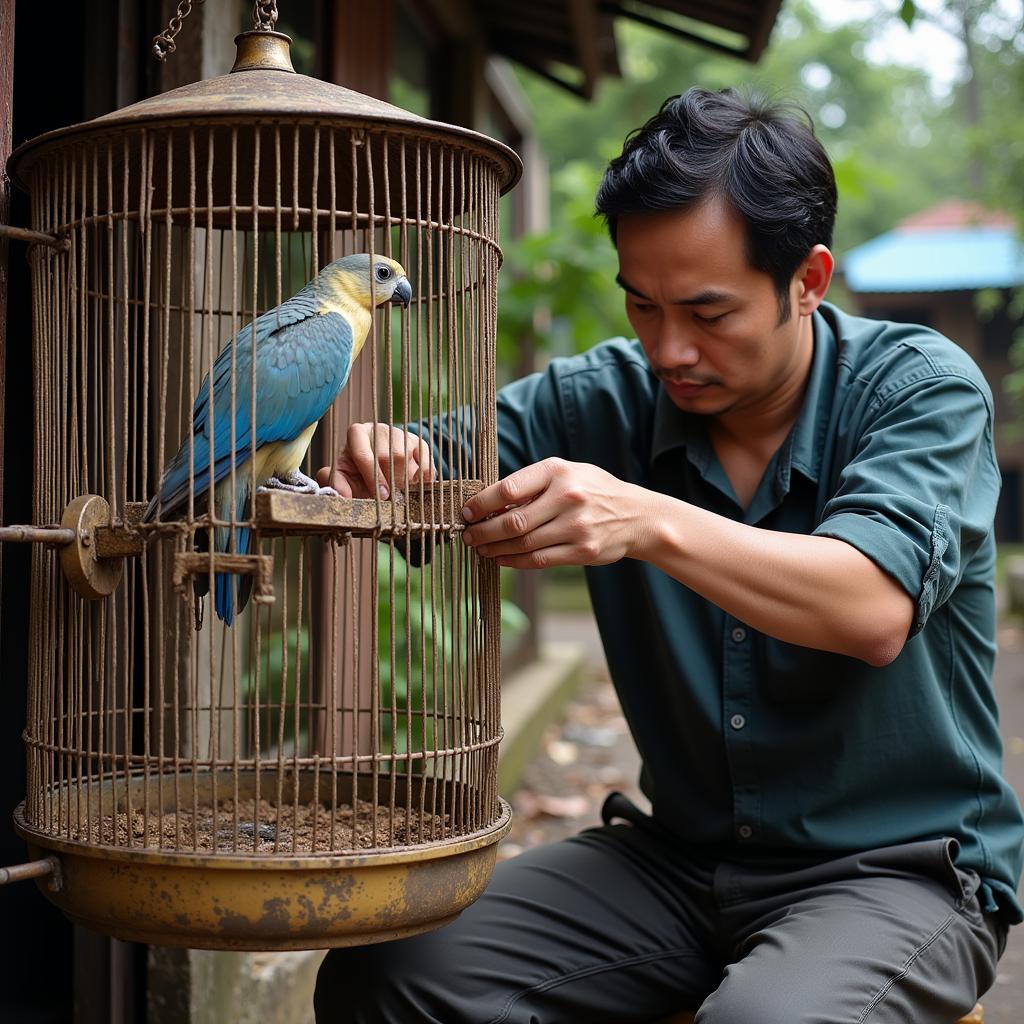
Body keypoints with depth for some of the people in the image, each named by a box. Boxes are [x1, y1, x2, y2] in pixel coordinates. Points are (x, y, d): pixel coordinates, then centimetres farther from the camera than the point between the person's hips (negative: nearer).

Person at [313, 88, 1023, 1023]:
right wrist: (375, 457, -27)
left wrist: (649, 523, -40)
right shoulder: (610, 398, -1)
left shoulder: (920, 385, -11)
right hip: (680, 856, 4)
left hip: (900, 866, -3)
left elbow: (874, 610, -27)